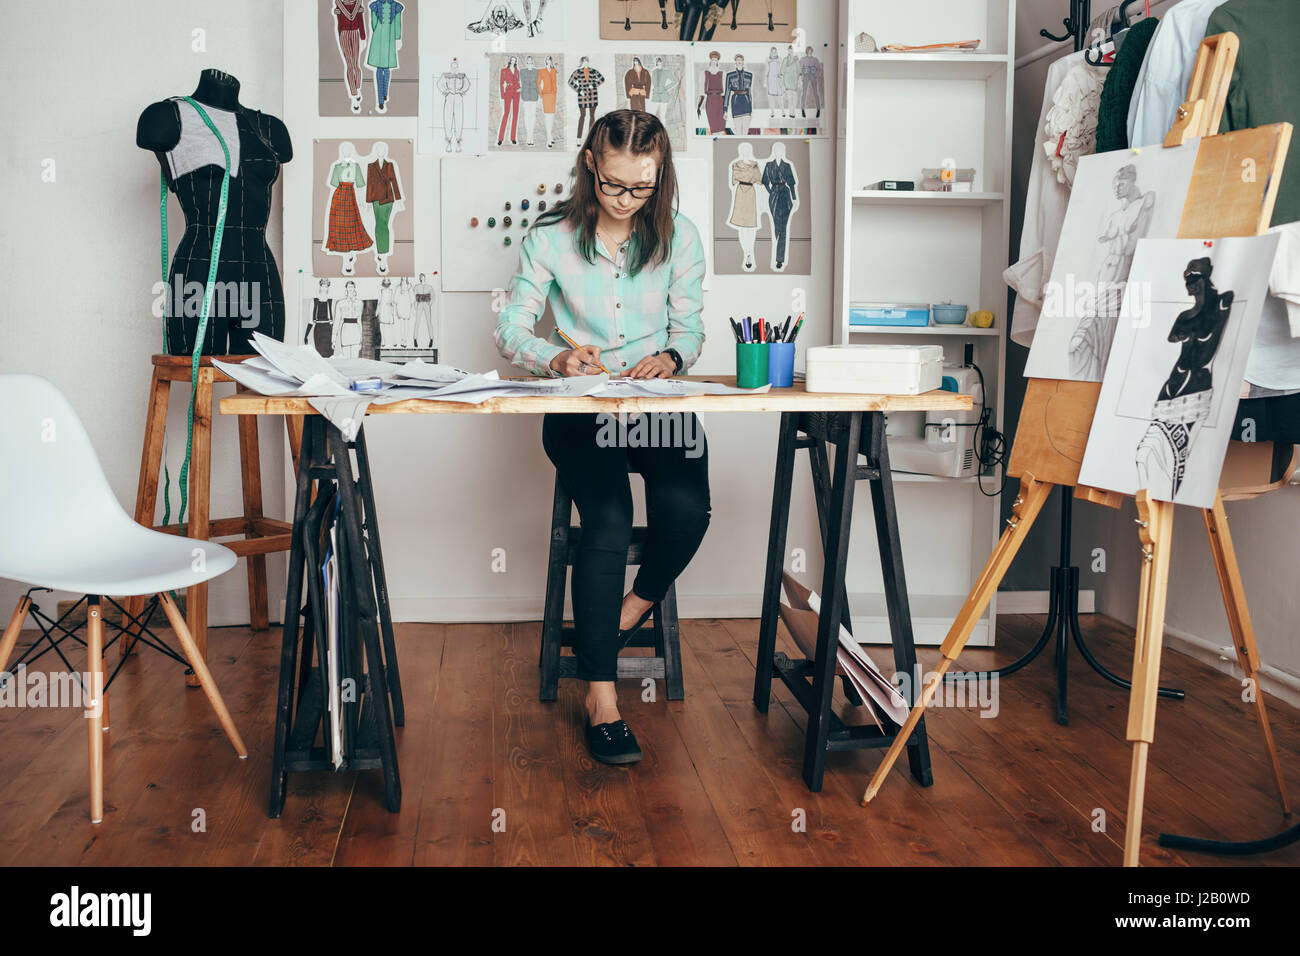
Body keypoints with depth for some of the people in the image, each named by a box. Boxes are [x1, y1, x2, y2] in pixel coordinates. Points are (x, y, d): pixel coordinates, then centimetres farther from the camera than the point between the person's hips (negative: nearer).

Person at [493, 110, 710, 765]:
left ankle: (623, 618, 7)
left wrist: (670, 357, -14)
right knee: (609, 522, -28)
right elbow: (511, 331, 0)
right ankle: (600, 695, -20)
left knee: (687, 512, -26)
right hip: (579, 409, -2)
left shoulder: (678, 237, 5)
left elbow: (690, 328, 10)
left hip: (659, 403, 2)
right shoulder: (550, 237, 1)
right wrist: (558, 358, -21)